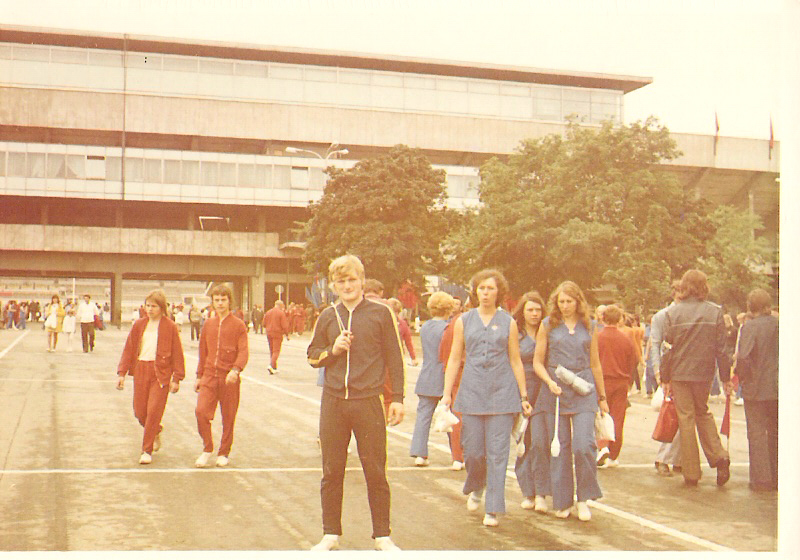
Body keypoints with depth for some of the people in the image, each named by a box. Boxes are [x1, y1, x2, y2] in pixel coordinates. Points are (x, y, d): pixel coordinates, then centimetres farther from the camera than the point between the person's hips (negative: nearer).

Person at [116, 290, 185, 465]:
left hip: (161, 373, -4)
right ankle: (156, 431, 38)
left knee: (154, 411, -9)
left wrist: (176, 378, -5)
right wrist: (122, 373, 4)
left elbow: (177, 353, -1)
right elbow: (129, 349, 10)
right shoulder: (139, 325, 7)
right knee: (140, 412, 6)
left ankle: (147, 450, 2)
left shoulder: (170, 327, -2)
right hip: (140, 371, 4)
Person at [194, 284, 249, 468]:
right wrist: (199, 376, 16)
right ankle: (207, 449, 6)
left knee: (228, 417, 4)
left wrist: (236, 370, -25)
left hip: (229, 378, -2)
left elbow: (243, 352, -8)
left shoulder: (238, 325, 0)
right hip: (209, 376, 2)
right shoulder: (208, 324, 11)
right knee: (201, 411, -12)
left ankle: (224, 453, 20)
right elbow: (203, 353, 17)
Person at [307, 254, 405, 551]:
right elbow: (313, 356, 17)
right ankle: (331, 534, 21)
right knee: (331, 471, 8)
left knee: (375, 471, 2)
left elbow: (394, 359, 3)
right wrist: (332, 351, -4)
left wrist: (397, 398, -1)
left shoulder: (381, 313, 1)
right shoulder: (327, 316, 9)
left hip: (368, 401, -3)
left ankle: (382, 536, 14)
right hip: (333, 402, 3)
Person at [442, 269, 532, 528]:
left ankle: (493, 509, 4)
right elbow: (454, 359, 9)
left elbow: (516, 361, 10)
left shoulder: (508, 323, 7)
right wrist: (446, 394, 5)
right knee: (473, 449, 3)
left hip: (502, 392, -1)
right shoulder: (464, 321, 8)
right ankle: (476, 488, 34)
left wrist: (524, 396, 7)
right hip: (472, 391, 1)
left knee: (498, 452, -3)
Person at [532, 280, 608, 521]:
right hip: (555, 390, 0)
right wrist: (550, 382, -11)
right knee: (559, 448, 2)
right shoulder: (548, 325, 6)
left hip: (583, 390, 0)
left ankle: (584, 499, 5)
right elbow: (538, 362, 6)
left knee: (583, 445, -12)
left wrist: (602, 397, 19)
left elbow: (595, 364, 17)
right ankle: (562, 502, 15)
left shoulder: (589, 327, 9)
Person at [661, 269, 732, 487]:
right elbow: (721, 347, -1)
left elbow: (668, 347, -2)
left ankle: (691, 473, 5)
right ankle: (718, 456, 2)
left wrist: (665, 379, 4)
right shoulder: (715, 312, -2)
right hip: (704, 372, 2)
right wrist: (726, 377, 6)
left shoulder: (673, 312, -4)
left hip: (680, 373, -2)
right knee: (703, 412, 21)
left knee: (686, 418, 4)